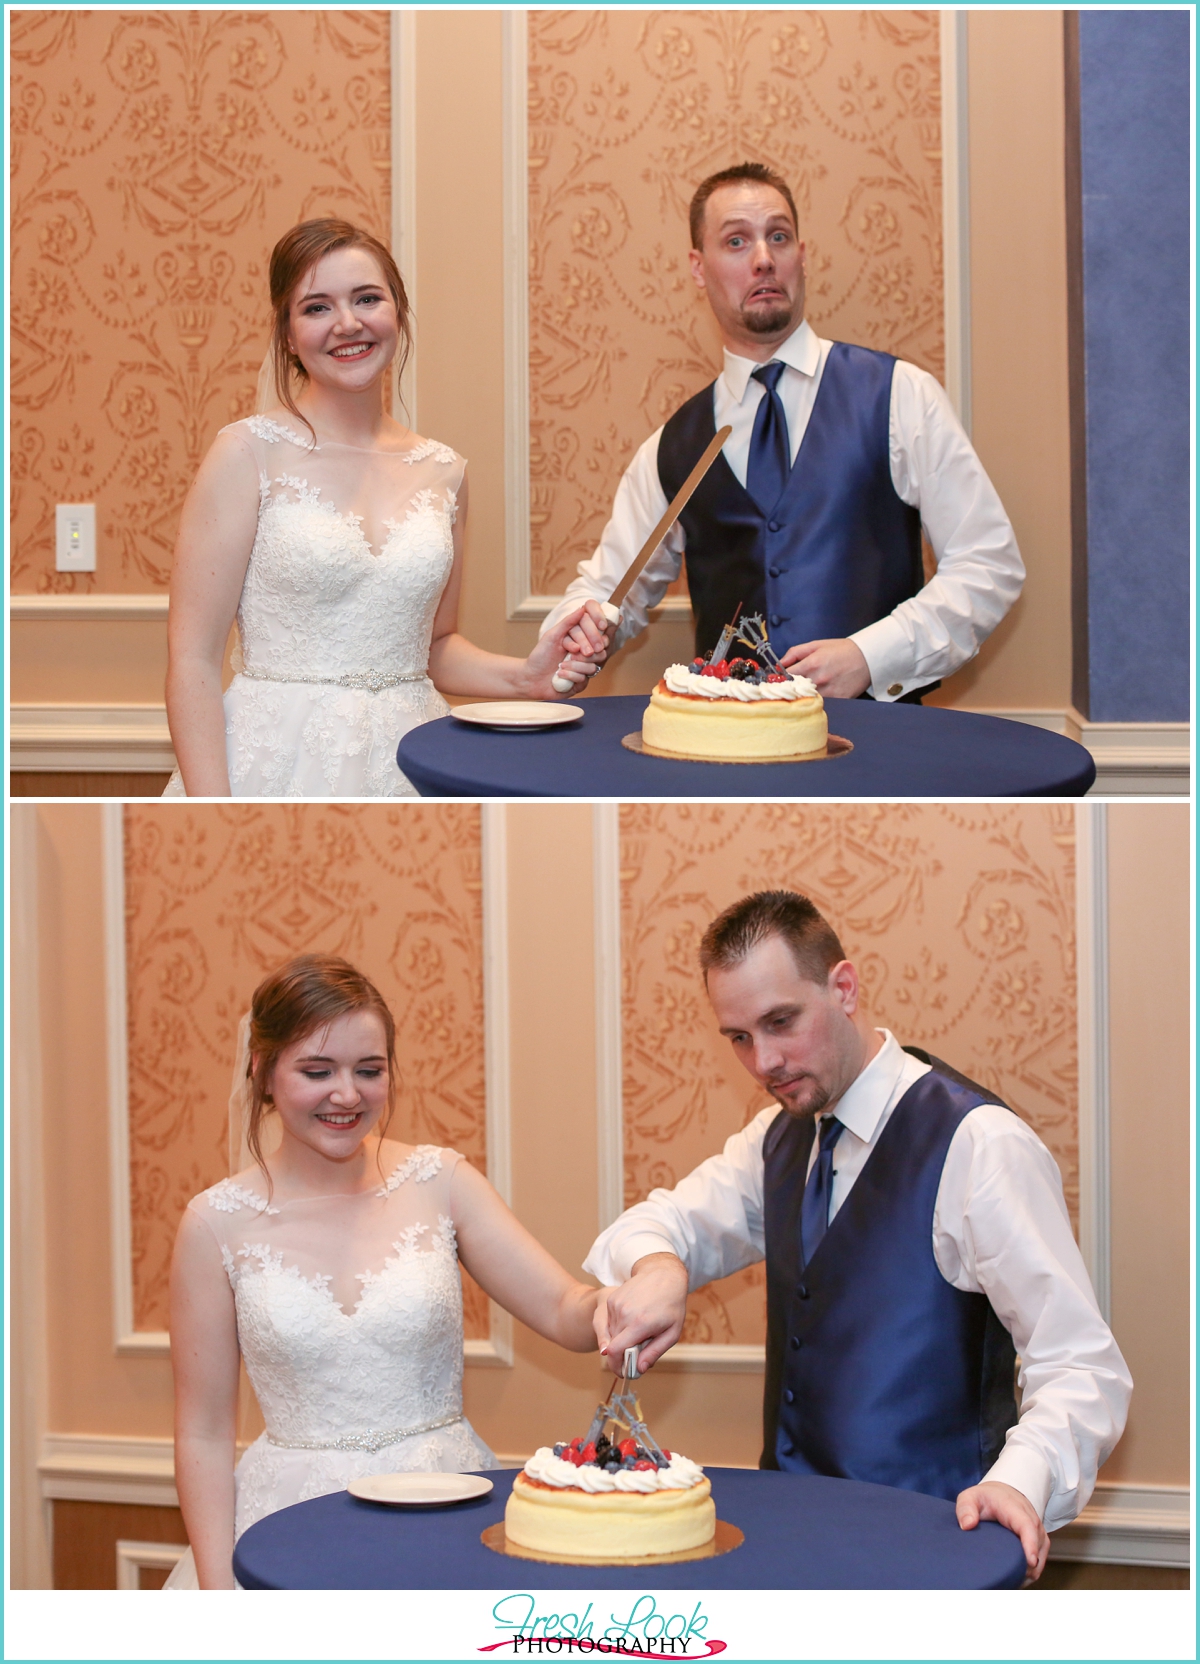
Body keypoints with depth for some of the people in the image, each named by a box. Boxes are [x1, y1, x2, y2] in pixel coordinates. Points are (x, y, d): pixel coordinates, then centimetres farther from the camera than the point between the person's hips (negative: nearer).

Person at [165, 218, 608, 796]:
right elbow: (193, 660, -9)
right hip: (280, 763, -4)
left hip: (406, 763, 4)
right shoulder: (249, 454, -5)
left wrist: (523, 677, 3)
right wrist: (211, 816, -19)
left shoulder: (443, 472, 9)